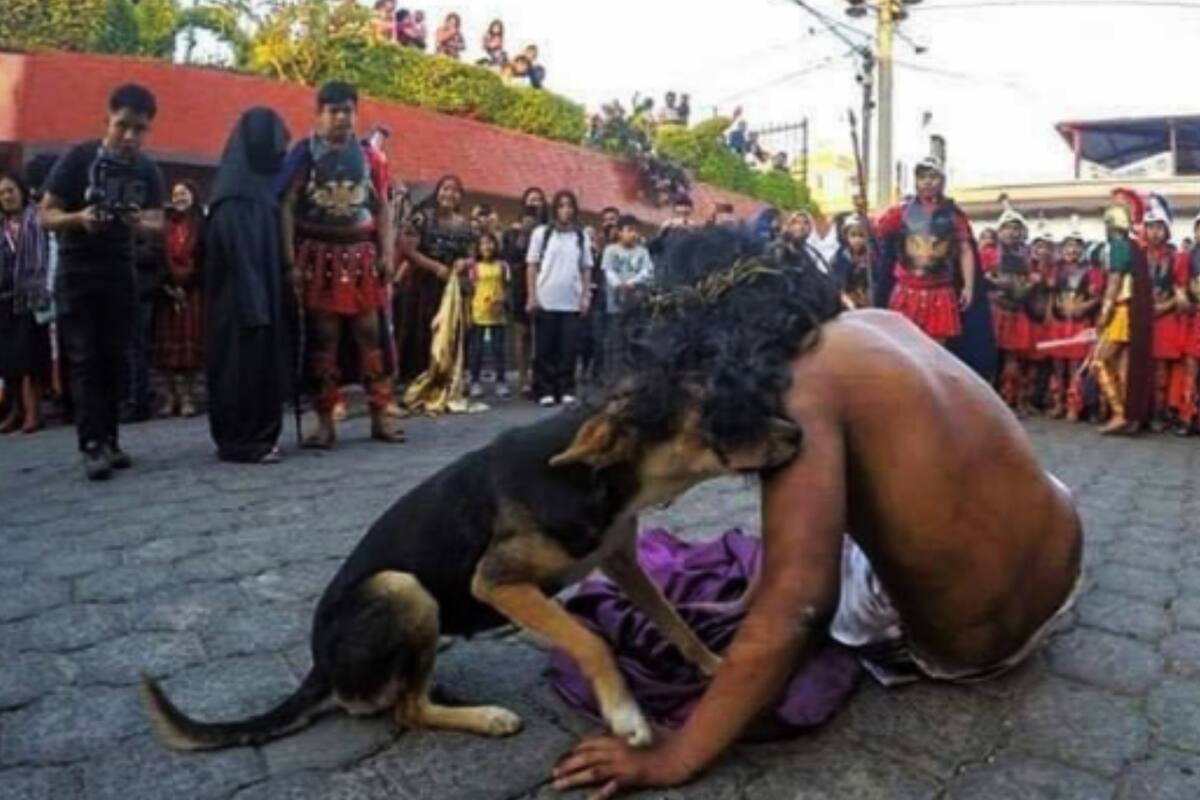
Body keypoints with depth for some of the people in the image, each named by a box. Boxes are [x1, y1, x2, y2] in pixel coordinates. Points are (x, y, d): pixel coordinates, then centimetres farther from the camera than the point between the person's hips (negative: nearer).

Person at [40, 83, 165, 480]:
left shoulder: (147, 171, 2)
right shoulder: (77, 158, -8)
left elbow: (158, 223, 0)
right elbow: (47, 216, -8)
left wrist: (143, 223, -24)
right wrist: (79, 218, -29)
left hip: (120, 273, 3)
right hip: (76, 273, -3)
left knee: (115, 358, 3)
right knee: (85, 359, -6)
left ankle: (110, 439, 11)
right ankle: (92, 445, -8)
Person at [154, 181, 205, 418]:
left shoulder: (202, 226, 4)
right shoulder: (166, 226, 10)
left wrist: (187, 283, -8)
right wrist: (168, 285, -6)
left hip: (193, 292, -2)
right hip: (167, 292, 2)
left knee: (190, 342, -3)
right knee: (168, 344, 0)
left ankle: (187, 396, 3)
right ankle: (171, 396, 6)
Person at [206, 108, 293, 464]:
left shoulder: (261, 189, 14)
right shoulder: (235, 198, -14)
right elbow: (239, 255, -19)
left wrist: (288, 278, 11)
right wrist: (254, 305, -23)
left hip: (265, 296, 9)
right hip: (244, 299, -9)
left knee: (265, 363, 11)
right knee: (245, 364, -4)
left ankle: (259, 436, 18)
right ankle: (241, 441, 3)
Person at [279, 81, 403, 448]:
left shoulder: (369, 156, 8)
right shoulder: (303, 153, 1)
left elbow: (382, 209, 9)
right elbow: (287, 206, -3)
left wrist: (387, 254, -1)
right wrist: (290, 257, -12)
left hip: (361, 254, 2)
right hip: (319, 254, -2)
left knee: (370, 333, 3)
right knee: (323, 337, 1)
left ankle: (380, 415, 8)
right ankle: (325, 421, 6)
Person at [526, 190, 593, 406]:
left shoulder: (581, 236, 9)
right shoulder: (541, 233, 3)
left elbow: (586, 269, 10)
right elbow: (532, 266, 2)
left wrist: (585, 297, 2)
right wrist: (532, 296, -5)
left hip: (572, 302, 2)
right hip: (546, 301, -2)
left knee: (569, 348, 1)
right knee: (545, 348, 1)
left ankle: (566, 390, 8)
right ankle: (545, 391, 6)